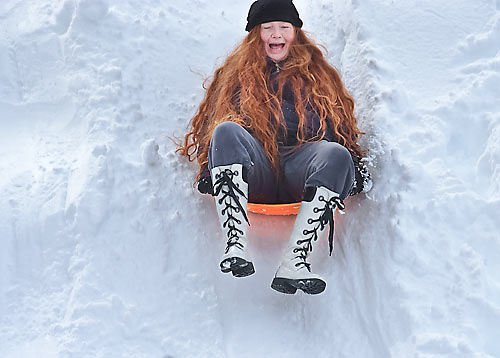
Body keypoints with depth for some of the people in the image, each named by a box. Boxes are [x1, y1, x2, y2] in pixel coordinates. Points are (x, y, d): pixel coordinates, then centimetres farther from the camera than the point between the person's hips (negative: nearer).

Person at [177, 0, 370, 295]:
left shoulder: (317, 72, 26)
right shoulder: (238, 72, 25)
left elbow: (338, 126, 20)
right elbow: (214, 120, 17)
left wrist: (355, 170, 2)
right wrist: (209, 171, -1)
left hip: (299, 170, 1)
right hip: (254, 175, 0)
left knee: (337, 154, -31)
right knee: (226, 131, -30)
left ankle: (294, 262, -40)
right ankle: (237, 246, -42)